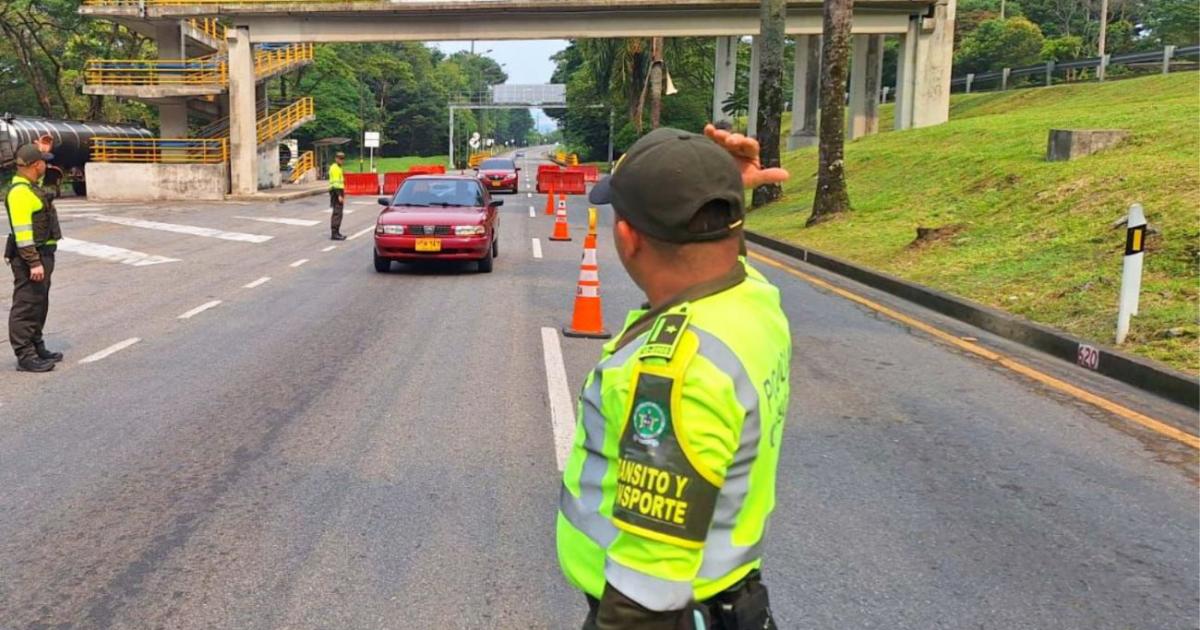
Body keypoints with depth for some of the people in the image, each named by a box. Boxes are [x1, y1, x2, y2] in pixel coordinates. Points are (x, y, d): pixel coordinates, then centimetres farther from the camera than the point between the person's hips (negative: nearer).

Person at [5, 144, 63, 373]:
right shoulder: (20, 192, -18)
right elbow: (22, 231, -24)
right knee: (26, 306, -7)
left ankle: (37, 348, 28)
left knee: (39, 305, 17)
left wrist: (40, 151, 32)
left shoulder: (30, 186, 13)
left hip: (42, 254, 10)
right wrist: (34, 263, -26)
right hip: (30, 258, -10)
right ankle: (25, 357, -5)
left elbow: (38, 176, 40)